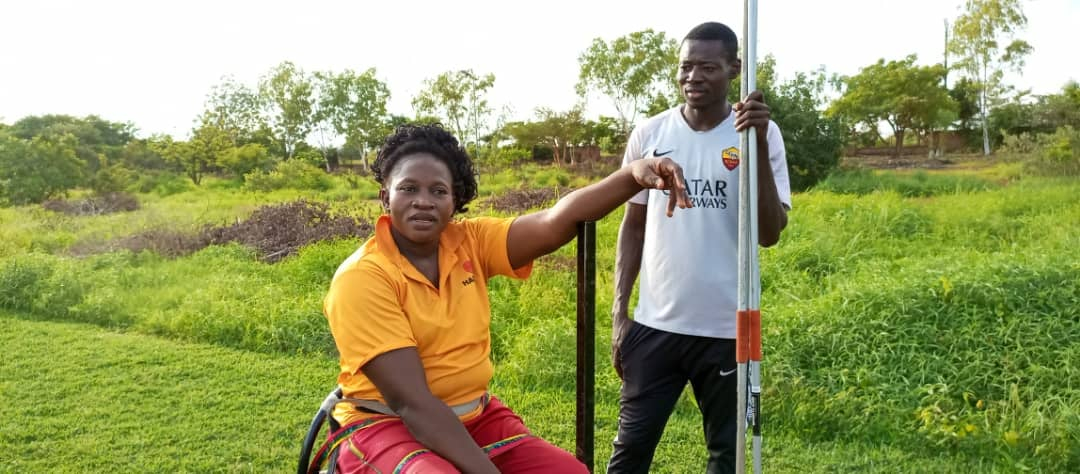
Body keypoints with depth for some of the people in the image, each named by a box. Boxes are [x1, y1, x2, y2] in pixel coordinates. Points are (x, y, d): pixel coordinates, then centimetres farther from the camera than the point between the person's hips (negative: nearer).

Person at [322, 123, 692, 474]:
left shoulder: (469, 242, -2)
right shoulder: (360, 279, -16)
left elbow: (555, 223, -19)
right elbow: (412, 402, -23)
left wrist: (632, 175, -34)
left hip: (475, 415, 5)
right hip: (388, 426, -5)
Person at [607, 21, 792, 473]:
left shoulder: (761, 134, -4)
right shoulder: (649, 134, 1)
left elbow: (769, 233, -11)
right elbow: (632, 226, 8)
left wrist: (757, 144, -20)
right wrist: (618, 312, 4)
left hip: (727, 328, -1)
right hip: (654, 324, 1)